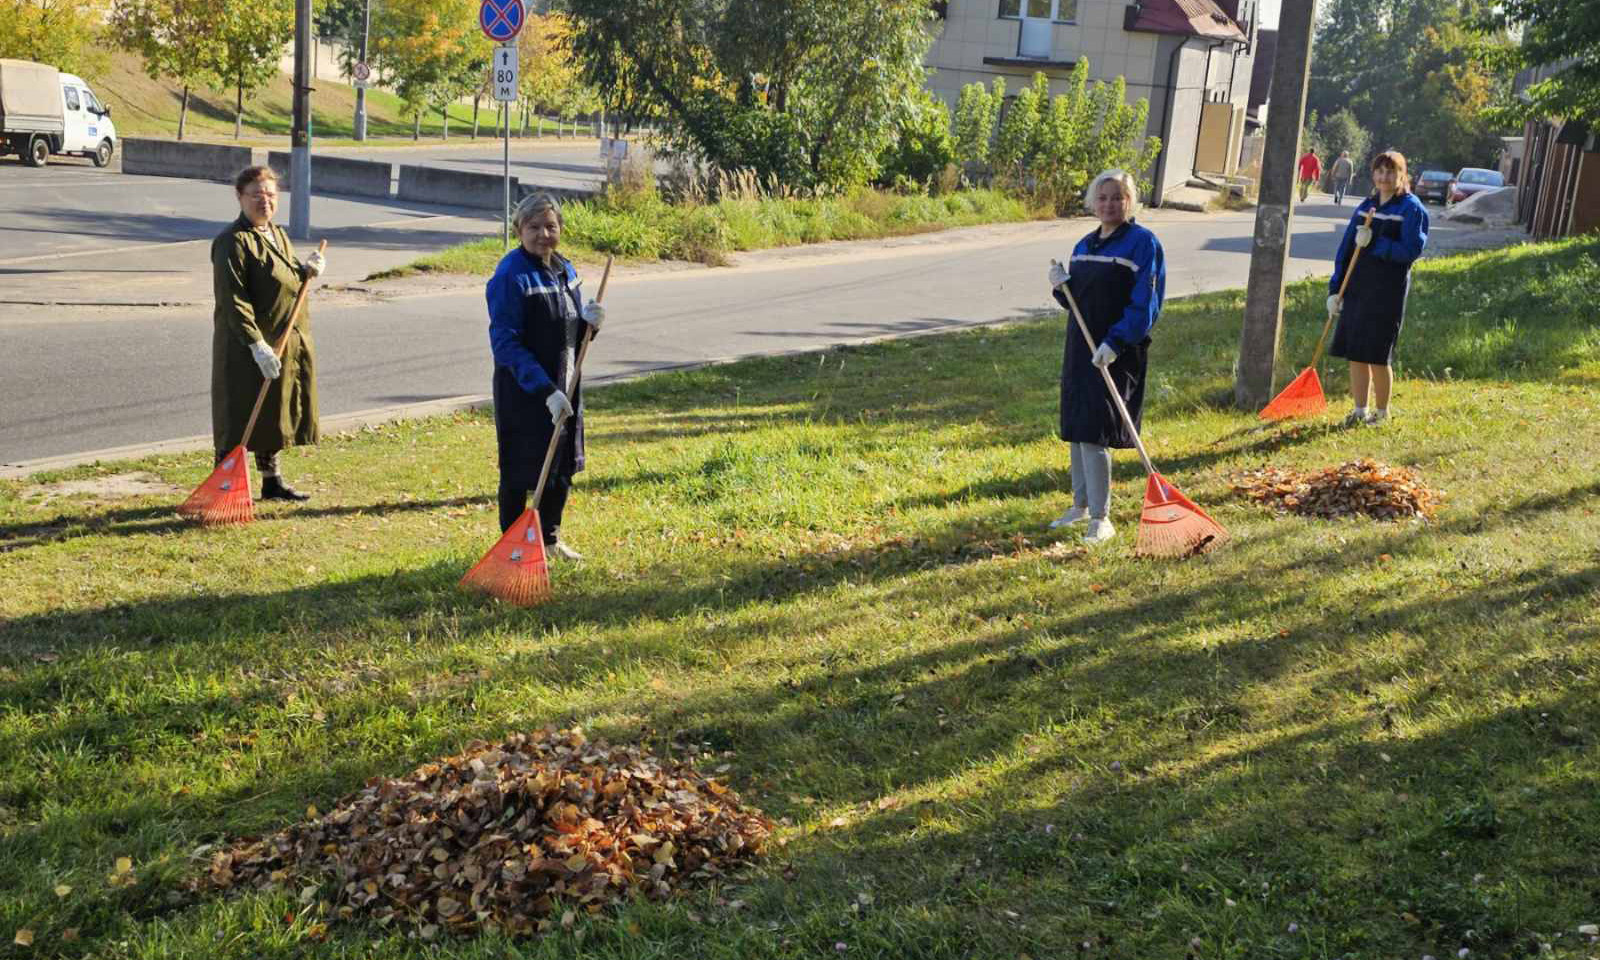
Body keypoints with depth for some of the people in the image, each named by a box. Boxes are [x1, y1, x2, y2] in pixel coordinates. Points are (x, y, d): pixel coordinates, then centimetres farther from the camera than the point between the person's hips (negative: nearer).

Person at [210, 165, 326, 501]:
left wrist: (306, 270, 2)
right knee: (239, 419, -3)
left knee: (273, 415, 18)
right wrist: (257, 345, -28)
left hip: (287, 343, 9)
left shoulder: (278, 235, 14)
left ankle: (272, 481, 31)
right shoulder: (233, 241, -15)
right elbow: (233, 300, -21)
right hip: (245, 347, -9)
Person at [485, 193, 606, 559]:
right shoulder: (510, 276, -17)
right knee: (519, 472, 4)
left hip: (564, 386, 8)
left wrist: (589, 322, -8)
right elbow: (506, 343, -21)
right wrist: (546, 390, -27)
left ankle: (550, 539, 35)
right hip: (522, 389, -8)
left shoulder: (564, 269, 7)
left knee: (563, 466, 17)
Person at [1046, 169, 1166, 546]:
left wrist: (1115, 343, -22)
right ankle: (1082, 505, 27)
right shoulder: (1084, 246, 13)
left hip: (1116, 354, -7)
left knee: (1094, 433, -11)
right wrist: (1061, 286, -3)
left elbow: (1145, 304, -14)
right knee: (1076, 430, 12)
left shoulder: (1143, 243, -8)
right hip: (1080, 349, 7)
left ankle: (1101, 518, -1)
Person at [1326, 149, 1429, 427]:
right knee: (1355, 353, 7)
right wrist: (1335, 289, 6)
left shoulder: (1412, 209, -5)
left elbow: (1411, 251, -15)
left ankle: (1381, 412, 15)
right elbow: (1346, 248, 11)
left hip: (1388, 291, -6)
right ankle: (1359, 411, 18)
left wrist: (1374, 243, -23)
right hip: (1356, 287, 6)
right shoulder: (1366, 206, 12)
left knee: (1377, 356, -2)